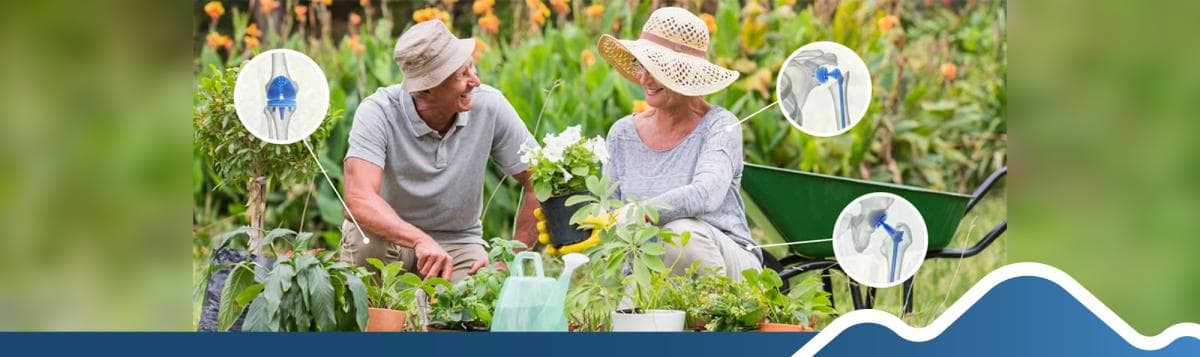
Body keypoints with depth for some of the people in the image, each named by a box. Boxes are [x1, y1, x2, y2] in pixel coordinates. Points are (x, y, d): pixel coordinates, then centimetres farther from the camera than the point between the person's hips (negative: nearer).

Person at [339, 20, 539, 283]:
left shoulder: (489, 106, -15)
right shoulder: (378, 112, -24)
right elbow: (359, 198, -38)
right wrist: (421, 241, -52)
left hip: (457, 240, 2)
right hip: (391, 236, -1)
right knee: (365, 241, -35)